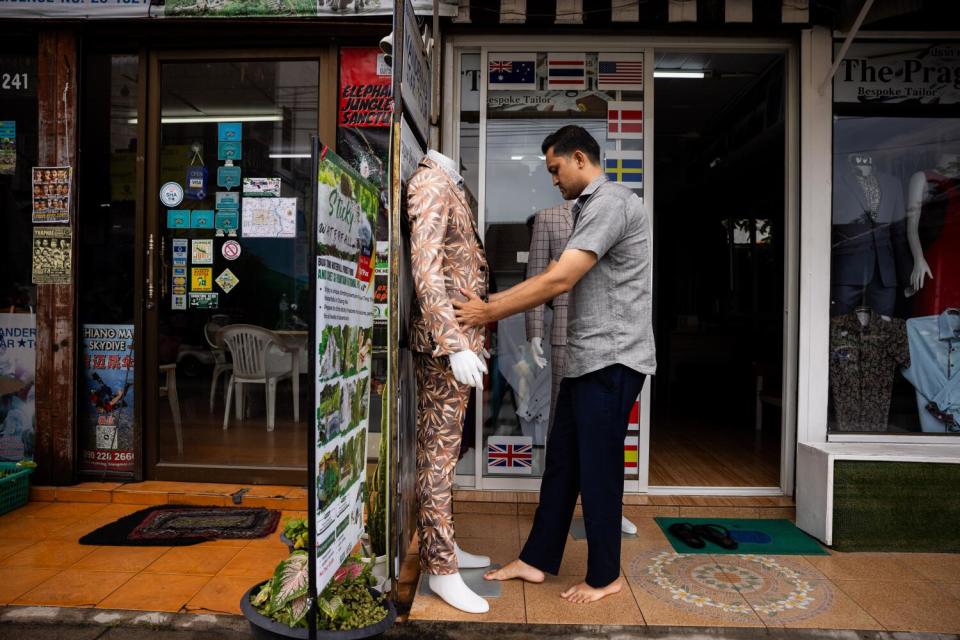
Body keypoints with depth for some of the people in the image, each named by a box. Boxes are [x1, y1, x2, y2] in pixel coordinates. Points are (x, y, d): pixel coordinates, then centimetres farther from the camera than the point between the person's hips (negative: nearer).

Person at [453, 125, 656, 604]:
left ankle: (604, 576, 21)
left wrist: (489, 312, -15)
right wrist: (488, 303, 7)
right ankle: (536, 560, 26)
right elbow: (554, 277, 16)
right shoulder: (588, 207, 19)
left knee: (597, 467, 2)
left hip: (612, 358, -10)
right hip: (587, 359, 10)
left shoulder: (611, 202, -13)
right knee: (561, 461, 14)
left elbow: (559, 280, -21)